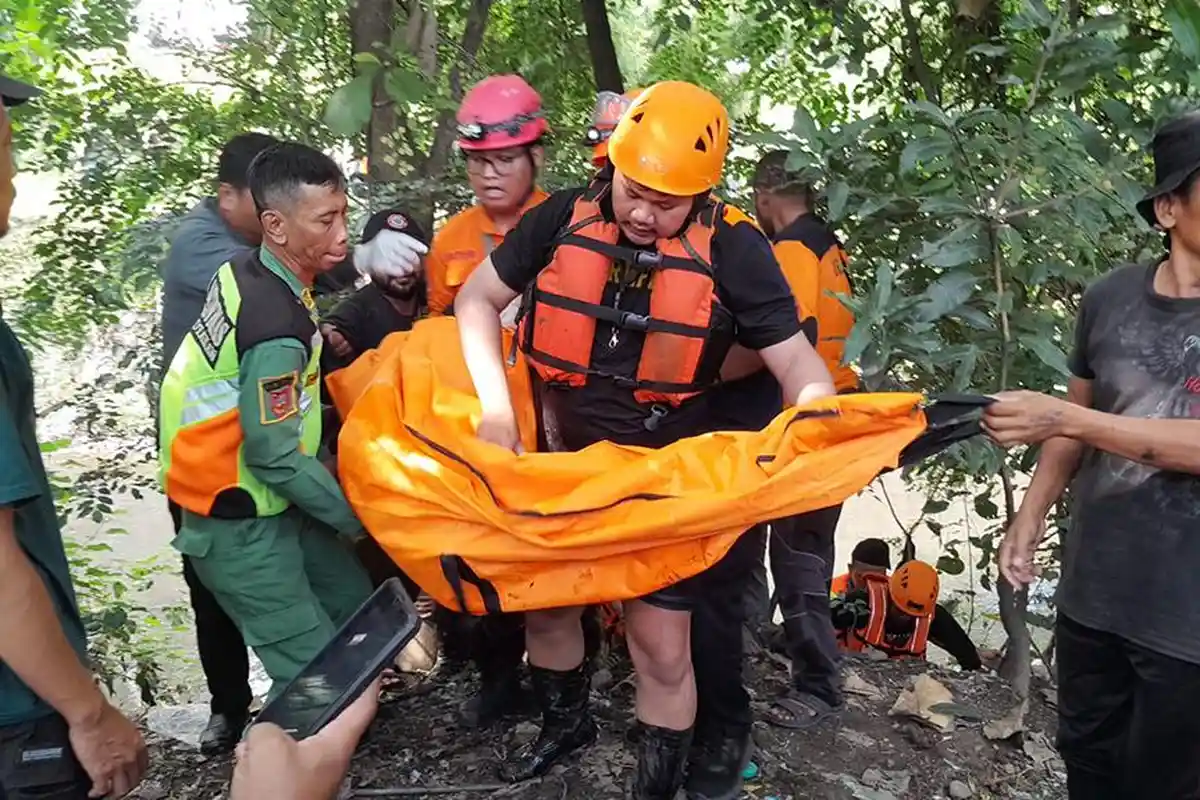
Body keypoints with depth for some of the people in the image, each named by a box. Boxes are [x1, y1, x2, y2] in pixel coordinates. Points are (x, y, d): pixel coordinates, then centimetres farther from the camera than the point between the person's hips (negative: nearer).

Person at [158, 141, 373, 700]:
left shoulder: (248, 271, -2)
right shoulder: (278, 327, -29)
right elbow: (274, 456, -23)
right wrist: (353, 516, -11)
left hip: (269, 504, 9)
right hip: (241, 529, -9)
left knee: (359, 614, 17)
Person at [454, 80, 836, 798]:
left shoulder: (732, 249, -16)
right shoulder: (564, 219, -9)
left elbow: (797, 363, -12)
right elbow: (478, 299, 1)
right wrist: (496, 404, -11)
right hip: (562, 459, 4)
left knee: (662, 648, 2)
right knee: (543, 605, 20)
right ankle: (567, 722, 50)